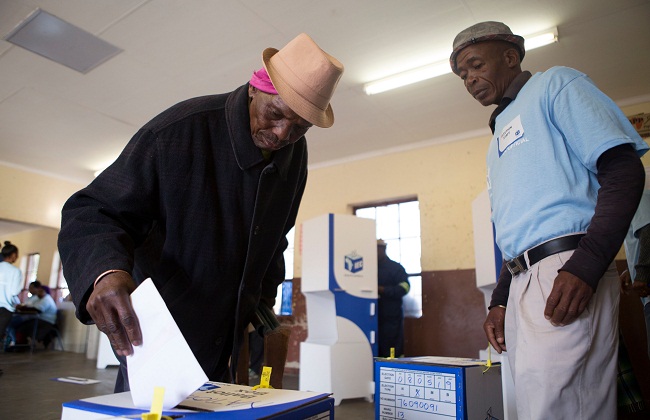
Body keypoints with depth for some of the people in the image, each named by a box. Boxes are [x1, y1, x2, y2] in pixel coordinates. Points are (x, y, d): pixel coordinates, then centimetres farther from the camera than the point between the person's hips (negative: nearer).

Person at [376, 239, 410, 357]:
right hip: (374, 317, 5)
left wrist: (382, 289, -18)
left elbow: (404, 287, -11)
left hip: (390, 318, -5)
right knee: (375, 352, 7)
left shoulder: (395, 267, 0)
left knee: (392, 352, -4)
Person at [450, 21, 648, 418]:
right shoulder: (500, 135, 28)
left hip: (564, 271, -8)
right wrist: (501, 300, 17)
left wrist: (585, 264, -19)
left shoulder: (555, 84, 7)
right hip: (521, 282, 8)